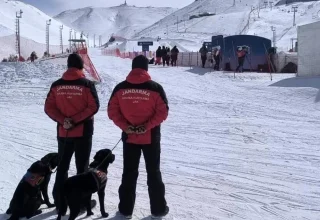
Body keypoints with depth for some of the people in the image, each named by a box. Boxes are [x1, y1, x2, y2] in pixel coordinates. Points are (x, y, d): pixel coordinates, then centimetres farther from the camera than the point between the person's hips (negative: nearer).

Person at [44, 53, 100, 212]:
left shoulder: (57, 85, 2)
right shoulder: (87, 84, -8)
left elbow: (48, 107, -2)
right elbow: (94, 107, -14)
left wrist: (62, 120, -8)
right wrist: (76, 120, -12)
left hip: (63, 132, 3)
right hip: (83, 132, -3)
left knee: (62, 166, 14)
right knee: (82, 167, 7)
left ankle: (59, 201, 19)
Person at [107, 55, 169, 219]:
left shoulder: (120, 88, -3)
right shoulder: (155, 88, -10)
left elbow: (112, 112, -5)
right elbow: (163, 112, -13)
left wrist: (125, 126, -7)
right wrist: (147, 126, -12)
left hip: (129, 137, 2)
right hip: (151, 138, -2)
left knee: (129, 173, 13)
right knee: (153, 173, 12)